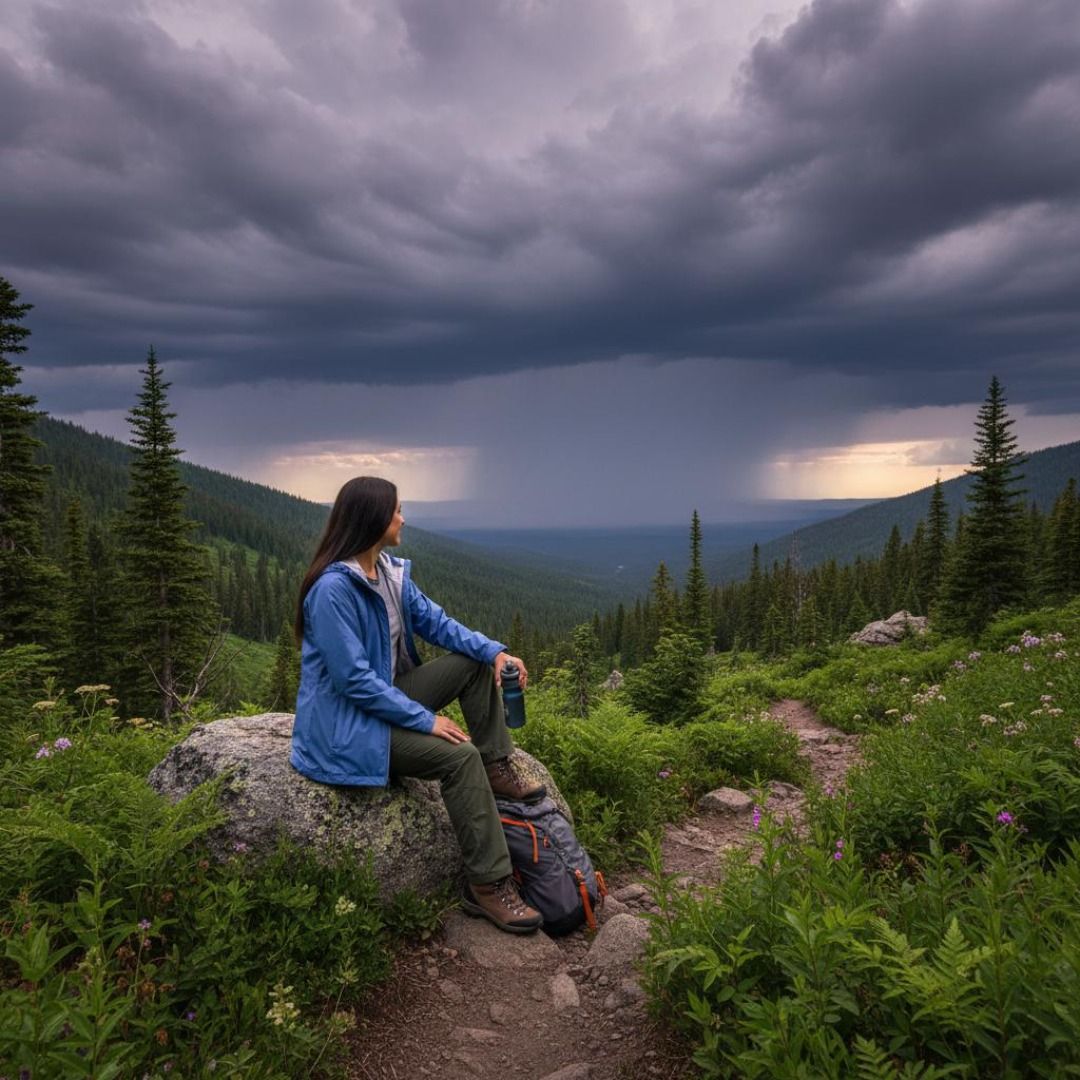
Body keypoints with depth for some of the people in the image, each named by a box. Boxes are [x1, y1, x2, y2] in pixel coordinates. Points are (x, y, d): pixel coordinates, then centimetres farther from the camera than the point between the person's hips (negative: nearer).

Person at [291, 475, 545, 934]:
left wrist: (494, 650, -8)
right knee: (460, 756, -23)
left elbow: (433, 620, 7)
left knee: (475, 663, 2)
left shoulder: (390, 571, 1)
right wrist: (425, 719, -23)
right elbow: (354, 681, -26)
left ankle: (496, 769, 6)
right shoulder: (334, 588, -26)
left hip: (385, 696, 9)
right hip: (347, 723, -9)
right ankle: (488, 886, -13)